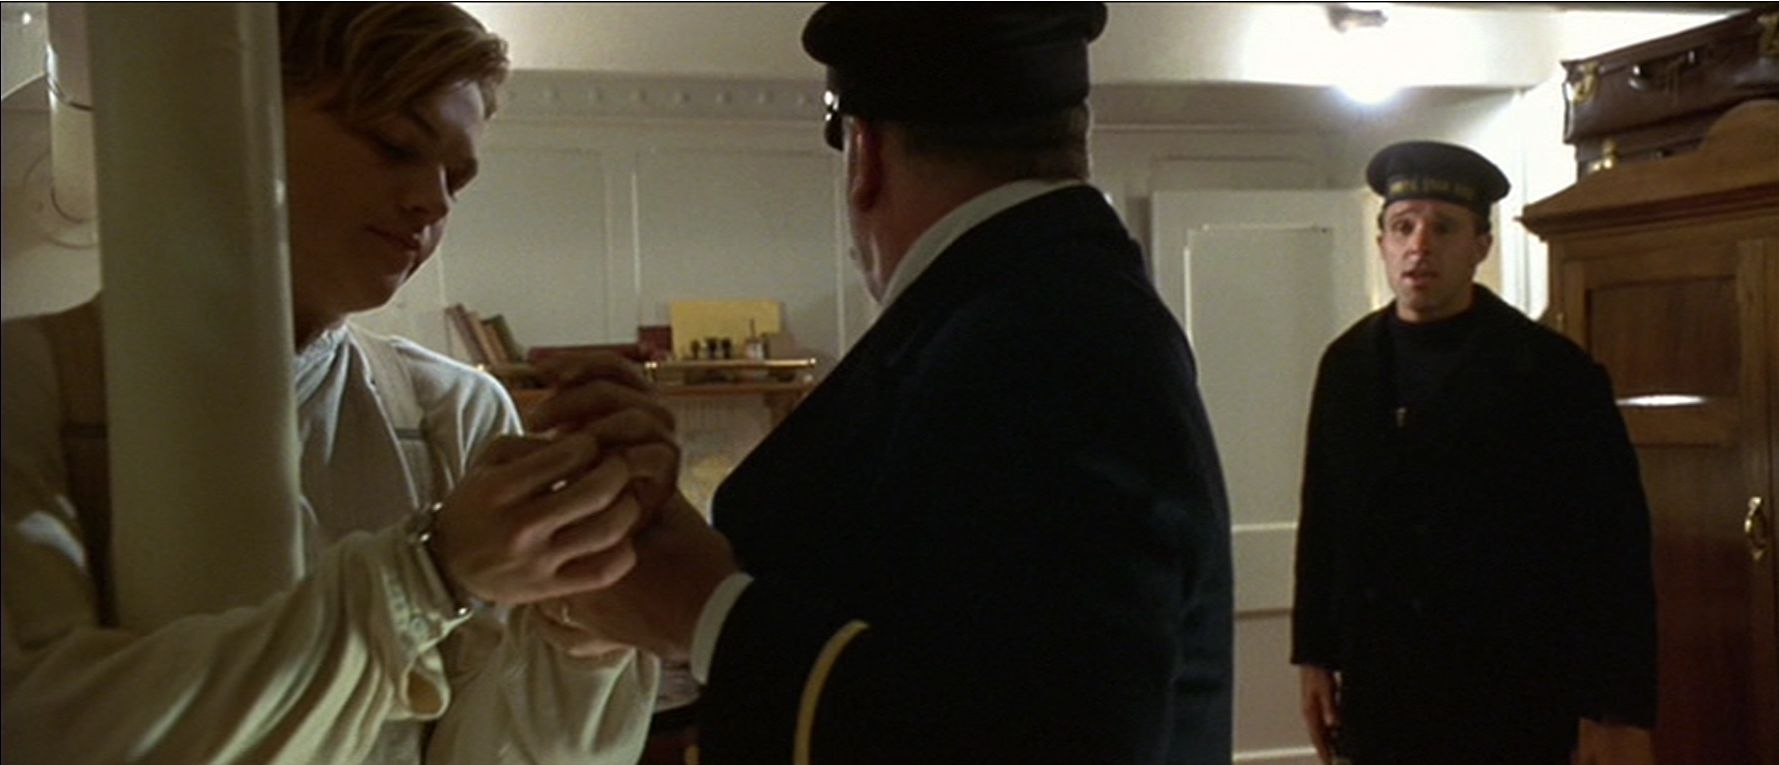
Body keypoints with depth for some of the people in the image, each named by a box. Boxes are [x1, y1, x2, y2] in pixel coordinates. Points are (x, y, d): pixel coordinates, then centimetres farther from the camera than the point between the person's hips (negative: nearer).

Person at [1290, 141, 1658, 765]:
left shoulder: (1553, 371, -7)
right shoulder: (1348, 363, 5)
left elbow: (1614, 546, -8)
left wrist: (1620, 712, -10)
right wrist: (1314, 655, 9)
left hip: (1512, 710, -3)